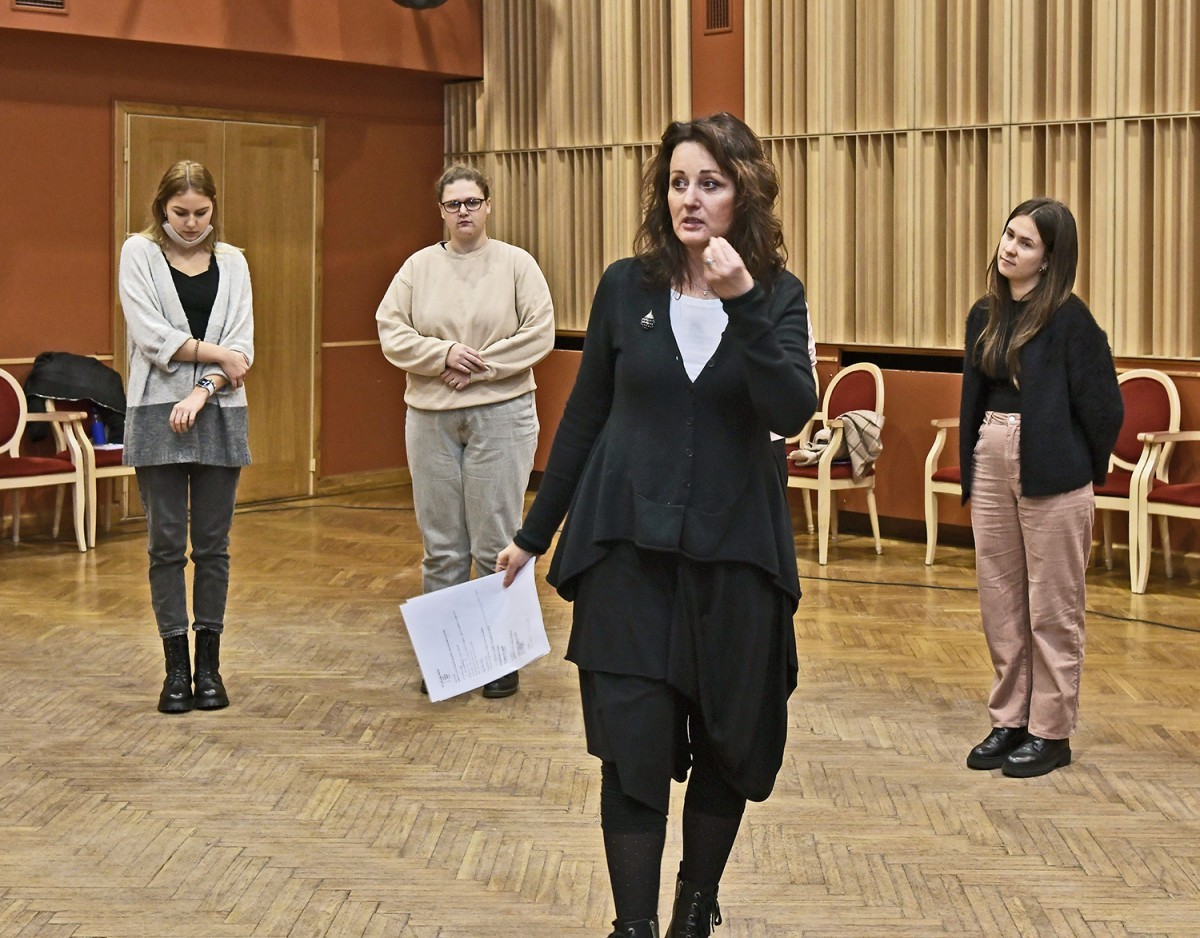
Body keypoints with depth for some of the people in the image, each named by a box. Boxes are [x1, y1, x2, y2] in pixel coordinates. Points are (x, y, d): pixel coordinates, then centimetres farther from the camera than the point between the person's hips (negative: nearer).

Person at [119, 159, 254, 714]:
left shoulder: (232, 262, 9)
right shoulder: (139, 253, 2)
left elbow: (241, 345, 0)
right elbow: (150, 334, -9)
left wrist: (204, 391, -14)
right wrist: (214, 352, -8)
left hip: (218, 413, 2)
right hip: (157, 413, -2)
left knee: (213, 543, 5)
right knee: (166, 544, 1)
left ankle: (209, 663, 12)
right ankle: (176, 667, 7)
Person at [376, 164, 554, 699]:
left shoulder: (516, 264, 1)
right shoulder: (418, 267, 8)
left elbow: (539, 334, -6)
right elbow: (391, 332, 2)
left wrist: (480, 367, -11)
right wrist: (444, 354, -13)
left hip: (500, 415, -3)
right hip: (430, 419, 3)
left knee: (497, 543, -2)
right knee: (441, 545, 7)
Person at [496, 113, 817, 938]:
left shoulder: (778, 295, -1)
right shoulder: (627, 286, 0)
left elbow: (792, 413, -17)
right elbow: (585, 416, 8)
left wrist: (743, 302, -26)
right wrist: (535, 533, 11)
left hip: (735, 552, 1)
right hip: (629, 545, 0)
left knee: (728, 742, 10)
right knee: (635, 747, -3)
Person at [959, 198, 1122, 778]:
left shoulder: (1068, 318, -11)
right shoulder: (985, 315, 8)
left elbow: (1102, 404, -9)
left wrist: (1090, 472, 1)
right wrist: (969, 475, 11)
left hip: (1050, 473, -6)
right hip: (990, 463, 7)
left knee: (1052, 609, 3)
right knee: (1000, 604, 12)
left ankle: (1050, 732, 12)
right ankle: (1009, 720, 23)